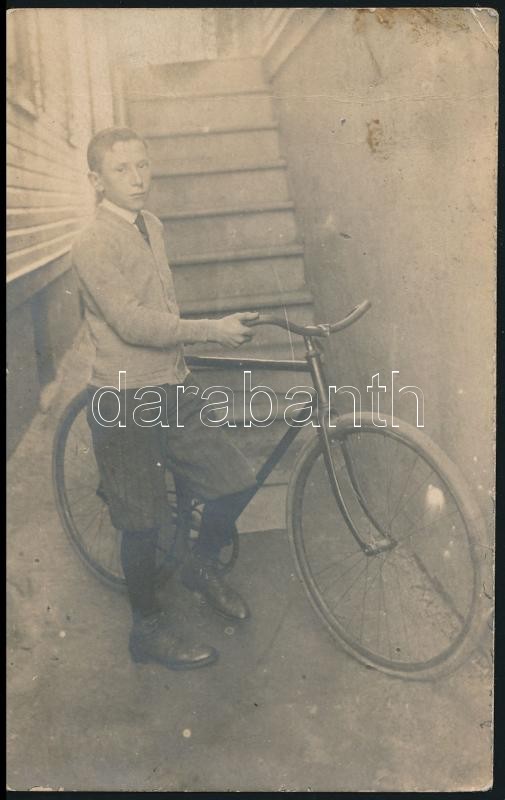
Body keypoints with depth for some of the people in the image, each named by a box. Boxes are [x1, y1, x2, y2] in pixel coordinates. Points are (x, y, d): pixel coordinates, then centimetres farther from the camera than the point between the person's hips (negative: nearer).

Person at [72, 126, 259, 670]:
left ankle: (202, 566, 31)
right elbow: (131, 321, -24)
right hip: (124, 401, -7)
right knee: (143, 523, 4)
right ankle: (148, 630, 25)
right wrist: (211, 329, -25)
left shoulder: (152, 227, 12)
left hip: (172, 388, 7)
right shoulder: (93, 244, -14)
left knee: (237, 481, 4)